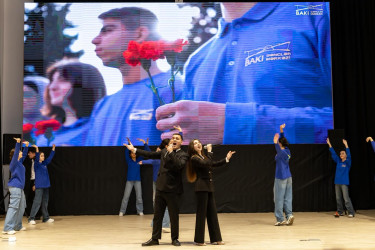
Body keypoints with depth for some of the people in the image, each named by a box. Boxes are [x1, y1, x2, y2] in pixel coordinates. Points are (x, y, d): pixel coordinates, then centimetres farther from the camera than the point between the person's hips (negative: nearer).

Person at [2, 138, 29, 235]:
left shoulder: (19, 162, 15)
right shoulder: (14, 162, -8)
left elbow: (24, 154, 31)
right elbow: (16, 153, -24)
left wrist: (26, 146, 28)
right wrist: (18, 143, -31)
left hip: (20, 187, 10)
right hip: (15, 187, -10)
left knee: (21, 207, 12)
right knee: (13, 207, -13)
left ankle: (18, 226, 20)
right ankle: (7, 228, -13)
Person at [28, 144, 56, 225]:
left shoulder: (44, 163, 12)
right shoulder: (36, 164, -7)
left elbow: (50, 157, 20)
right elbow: (37, 159, -26)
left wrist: (53, 149, 16)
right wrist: (37, 149, -39)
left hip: (46, 185, 7)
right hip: (39, 186, -7)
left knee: (45, 202, 12)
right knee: (37, 202, -11)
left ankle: (46, 218, 19)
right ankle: (31, 219, -8)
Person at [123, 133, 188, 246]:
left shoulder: (183, 155, -5)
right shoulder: (164, 151, 12)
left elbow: (179, 165, -24)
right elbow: (151, 154, 21)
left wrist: (171, 152, -23)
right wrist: (134, 150, 25)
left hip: (172, 190, -5)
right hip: (160, 188, 5)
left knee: (174, 216, 3)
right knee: (157, 215, 9)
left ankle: (174, 239, 18)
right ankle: (155, 238, 17)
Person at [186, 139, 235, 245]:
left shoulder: (203, 156, 18)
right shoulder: (194, 158, -8)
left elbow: (214, 164, 18)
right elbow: (207, 164, -21)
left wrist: (226, 159, 11)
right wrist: (209, 151, -15)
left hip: (209, 186, 8)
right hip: (201, 187, -8)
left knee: (212, 213, 9)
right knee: (201, 213, -3)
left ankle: (215, 238, 15)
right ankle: (199, 240, 5)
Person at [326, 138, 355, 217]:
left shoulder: (348, 162, -3)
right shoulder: (338, 161, 11)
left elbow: (349, 155, -19)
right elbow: (333, 154, 12)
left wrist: (346, 145, -28)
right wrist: (329, 145, 7)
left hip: (344, 183, -6)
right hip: (337, 182, 6)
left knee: (346, 198, -9)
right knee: (338, 198, 9)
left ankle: (351, 213, -5)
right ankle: (340, 212, 19)